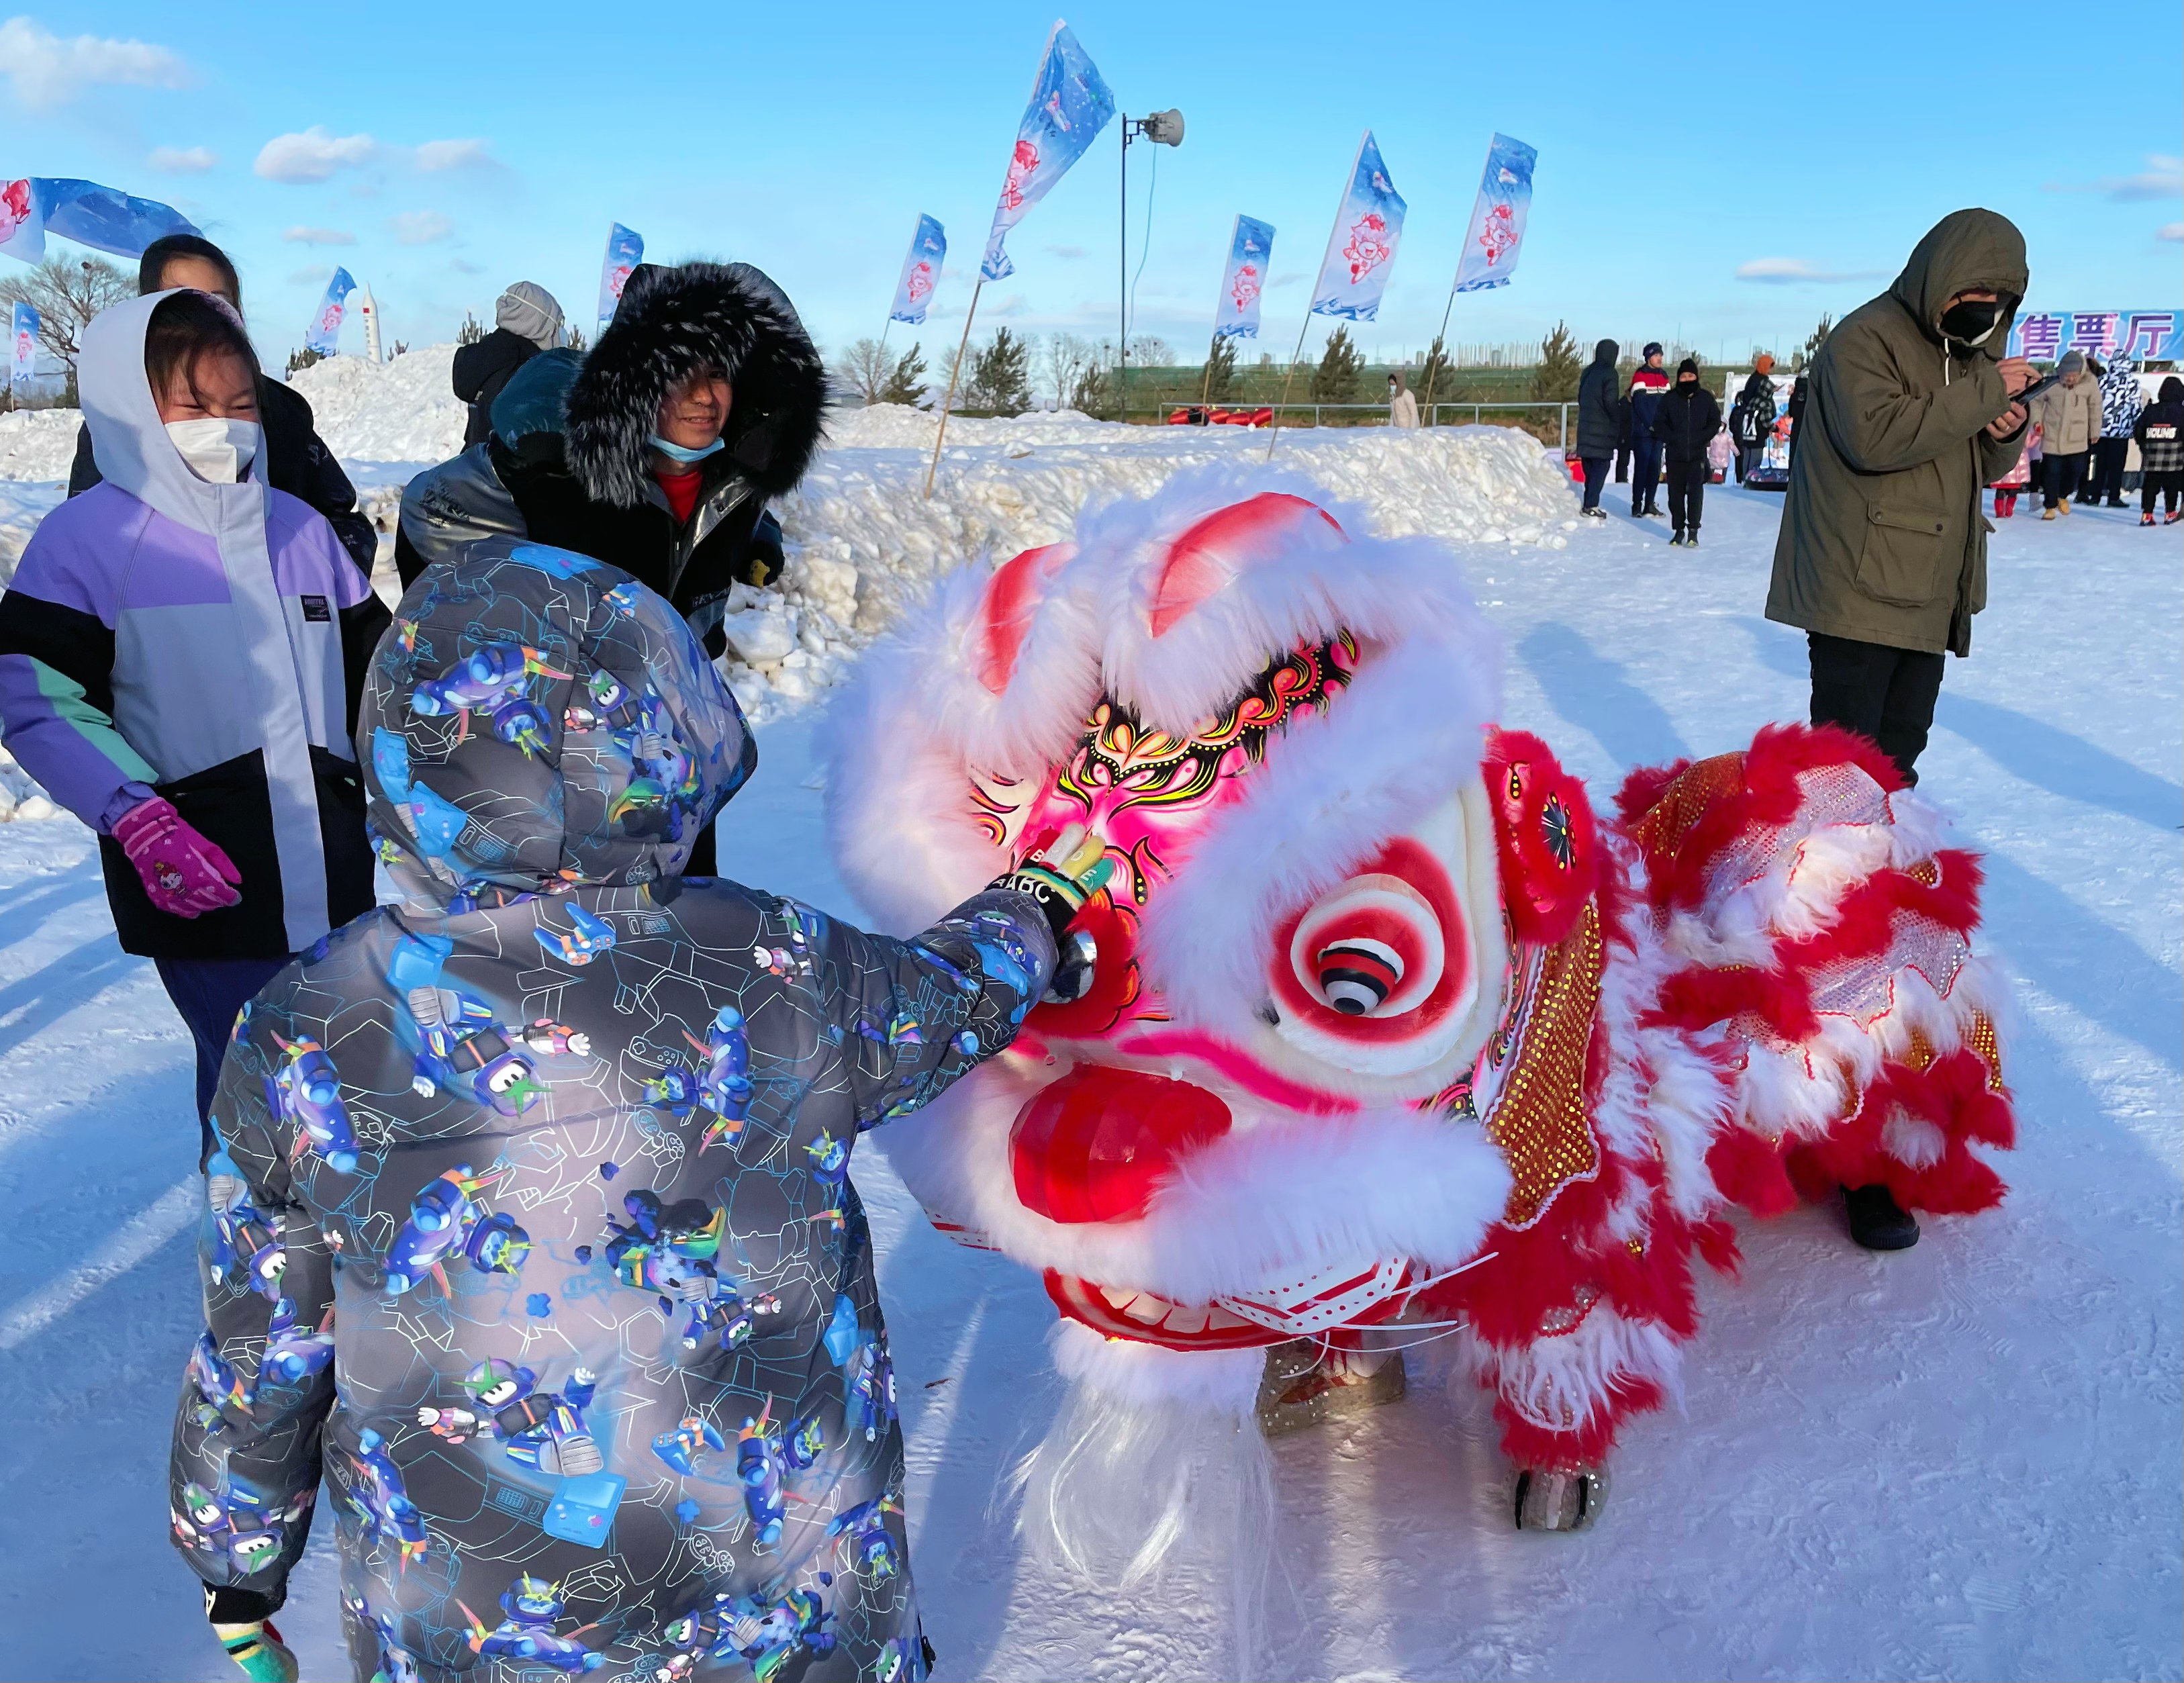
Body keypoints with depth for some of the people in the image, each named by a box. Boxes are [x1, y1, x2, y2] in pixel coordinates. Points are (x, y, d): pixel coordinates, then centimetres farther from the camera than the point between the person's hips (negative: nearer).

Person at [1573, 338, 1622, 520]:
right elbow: (1611, 402, -15)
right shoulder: (1609, 373, -11)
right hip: (1603, 428, -7)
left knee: (1590, 466, 12)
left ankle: (1589, 503, 13)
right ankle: (1591, 506, -10)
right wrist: (1619, 423, -3)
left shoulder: (1587, 372, 12)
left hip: (1586, 426, 7)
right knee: (1601, 465, -4)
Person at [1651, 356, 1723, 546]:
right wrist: (1672, 439, -9)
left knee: (1695, 491, -10)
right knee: (1676, 492, 4)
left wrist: (1702, 438, -7)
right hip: (1675, 454, 1)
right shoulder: (1670, 398, 2)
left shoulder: (1706, 398, 4)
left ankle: (1693, 530, -5)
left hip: (1698, 454, -1)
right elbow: (1659, 422, 4)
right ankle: (1679, 529, 15)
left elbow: (1715, 422, 7)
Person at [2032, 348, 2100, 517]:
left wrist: (2095, 432, 11)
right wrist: (2037, 421, -3)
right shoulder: (2051, 384, -13)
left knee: (2076, 470, 6)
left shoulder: (2089, 386, -9)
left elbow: (2095, 408, 5)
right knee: (2051, 472, -2)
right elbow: (2036, 400, 5)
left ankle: (2063, 496, 34)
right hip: (2052, 436, -2)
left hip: (2077, 439, 2)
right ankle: (2050, 506, 13)